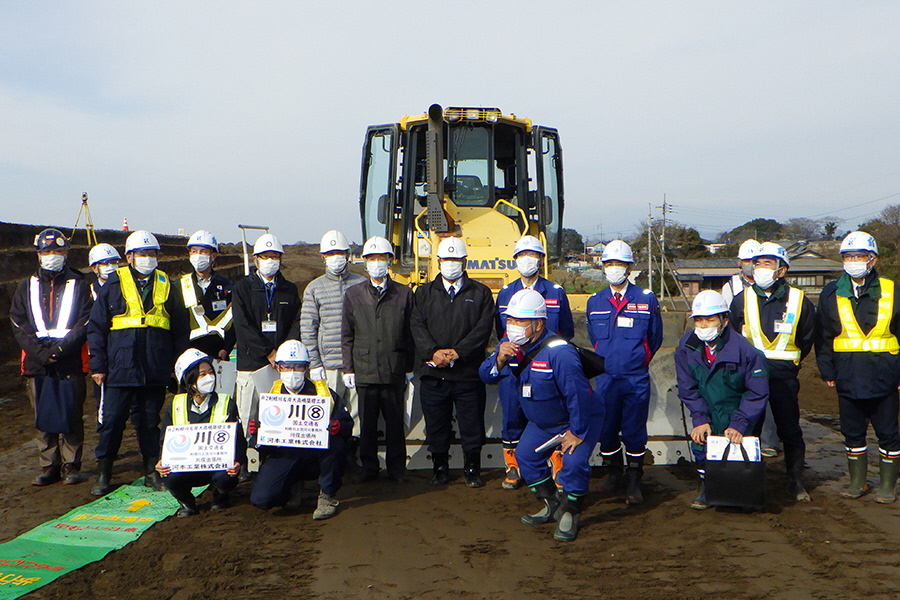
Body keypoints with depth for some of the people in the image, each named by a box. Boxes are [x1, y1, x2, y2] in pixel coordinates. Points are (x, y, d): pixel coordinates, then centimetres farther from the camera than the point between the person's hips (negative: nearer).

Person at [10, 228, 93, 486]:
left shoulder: (79, 285, 8)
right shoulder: (27, 286, 15)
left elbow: (85, 324, -1)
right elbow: (18, 324, 6)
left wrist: (60, 349, -14)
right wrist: (40, 352, -9)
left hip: (70, 362, -2)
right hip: (36, 363, 2)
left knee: (71, 416, -1)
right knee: (43, 417, 4)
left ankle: (71, 465, 7)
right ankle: (48, 466, 13)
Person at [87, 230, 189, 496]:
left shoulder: (166, 286, 10)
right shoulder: (114, 285, 3)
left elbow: (180, 330, 13)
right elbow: (96, 327, 4)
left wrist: (179, 365, 8)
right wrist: (98, 365, -2)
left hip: (156, 372, 2)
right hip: (120, 371, -2)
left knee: (150, 422, 10)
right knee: (112, 421, -1)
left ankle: (152, 472, 19)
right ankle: (103, 474, 12)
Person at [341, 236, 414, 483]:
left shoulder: (404, 294, 5)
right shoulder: (353, 295, 8)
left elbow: (410, 333, 6)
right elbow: (347, 336, 8)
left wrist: (409, 367, 4)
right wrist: (348, 368, 3)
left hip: (394, 371, -1)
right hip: (365, 370, 1)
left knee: (395, 421, 6)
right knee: (367, 423, 6)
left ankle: (396, 467, 19)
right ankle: (368, 466, 19)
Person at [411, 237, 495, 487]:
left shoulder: (480, 293, 8)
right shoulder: (424, 293, 13)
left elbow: (483, 328, -3)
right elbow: (417, 326, 1)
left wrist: (458, 352, -14)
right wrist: (433, 352, -15)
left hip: (468, 373, -1)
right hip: (433, 375, 1)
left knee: (472, 426, 4)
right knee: (436, 427, 7)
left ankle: (472, 471, 18)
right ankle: (440, 469, 22)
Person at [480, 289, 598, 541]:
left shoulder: (558, 352, -36)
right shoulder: (509, 344, -12)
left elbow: (578, 393, -33)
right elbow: (486, 376, -12)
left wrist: (577, 432, -25)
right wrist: (499, 360, -33)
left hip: (580, 418, -7)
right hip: (541, 421, 8)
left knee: (574, 462, -22)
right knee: (526, 455, 8)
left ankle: (570, 513, 3)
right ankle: (553, 507, 27)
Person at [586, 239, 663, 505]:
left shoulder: (646, 299, -1)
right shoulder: (595, 302, 7)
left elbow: (655, 339, 9)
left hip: (636, 378, -2)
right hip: (606, 378, 2)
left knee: (634, 431, 1)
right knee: (606, 430, 7)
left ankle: (633, 482, 14)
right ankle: (613, 473, 27)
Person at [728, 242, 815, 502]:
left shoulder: (799, 301, 0)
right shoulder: (741, 300, 2)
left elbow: (807, 339, 14)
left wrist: (787, 363, 13)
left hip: (784, 379, -1)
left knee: (790, 431, 4)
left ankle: (796, 483, 17)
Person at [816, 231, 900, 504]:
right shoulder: (831, 294, 5)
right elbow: (823, 337, 8)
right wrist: (827, 371, 4)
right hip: (848, 376, 2)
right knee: (852, 432, 11)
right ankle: (857, 482, 24)